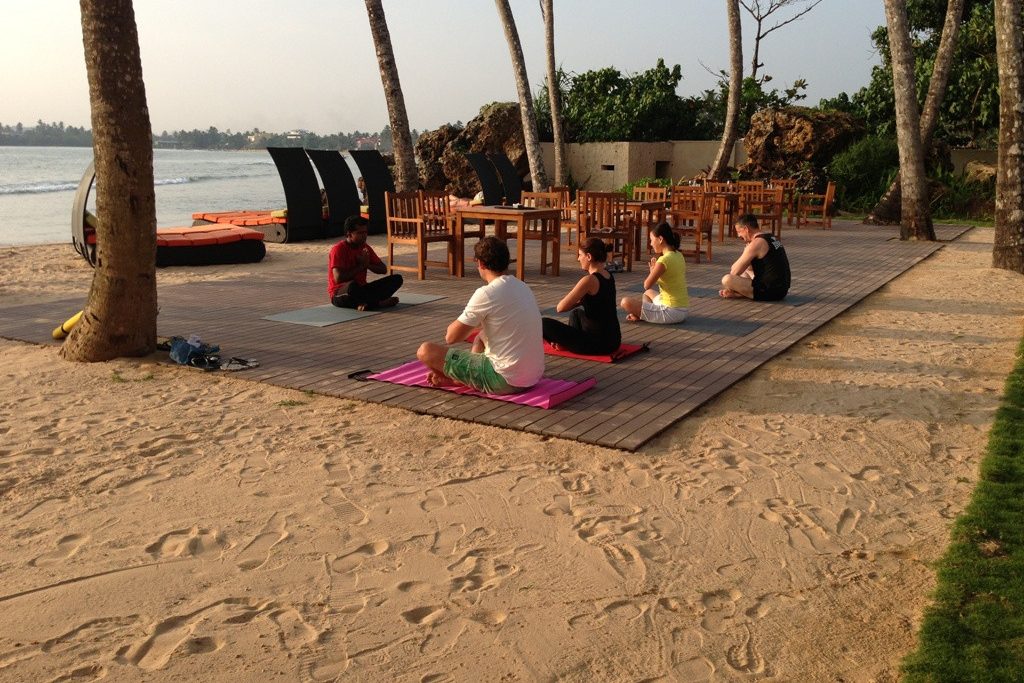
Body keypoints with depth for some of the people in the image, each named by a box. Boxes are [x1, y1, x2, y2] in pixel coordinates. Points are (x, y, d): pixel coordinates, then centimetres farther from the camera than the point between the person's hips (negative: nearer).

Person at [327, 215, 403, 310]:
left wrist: (367, 265, -8)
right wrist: (361, 266, -16)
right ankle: (379, 302, -22)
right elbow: (338, 278, -23)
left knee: (397, 278, -9)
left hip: (361, 289, 7)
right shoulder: (338, 249, -12)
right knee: (352, 286, -44)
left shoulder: (365, 248, 7)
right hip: (340, 295, -6)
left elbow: (383, 269, 11)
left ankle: (366, 303, -25)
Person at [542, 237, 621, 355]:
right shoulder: (608, 275, 6)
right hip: (613, 340, 9)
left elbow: (560, 308, -17)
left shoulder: (590, 280, -20)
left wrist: (577, 302, 2)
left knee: (544, 323, -5)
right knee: (577, 312, 37)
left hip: (598, 345, -9)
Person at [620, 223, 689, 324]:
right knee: (649, 293, 37)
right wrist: (655, 269, 6)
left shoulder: (664, 260, -19)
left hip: (671, 312, -10)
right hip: (683, 310, 10)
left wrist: (652, 270, 0)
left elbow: (647, 285, -17)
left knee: (626, 302, -12)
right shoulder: (678, 255, 8)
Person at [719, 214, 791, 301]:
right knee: (746, 270, 33)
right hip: (782, 290, 10)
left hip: (770, 292, -10)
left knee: (727, 280, -23)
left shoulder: (756, 244, -15)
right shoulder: (773, 238, 16)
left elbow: (734, 272, -11)